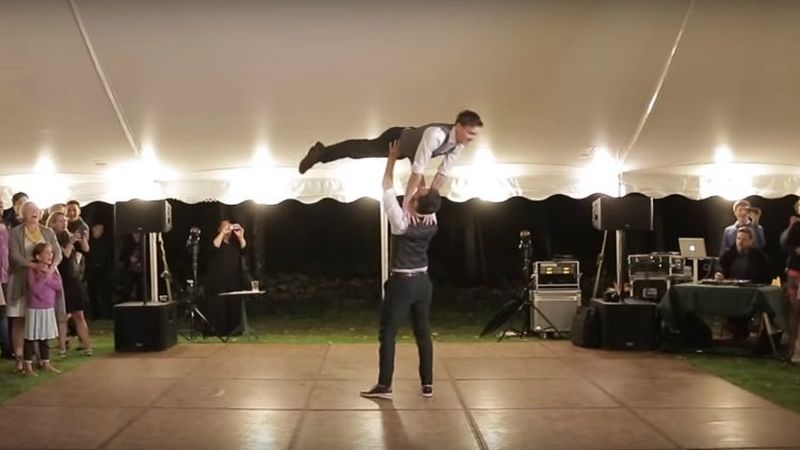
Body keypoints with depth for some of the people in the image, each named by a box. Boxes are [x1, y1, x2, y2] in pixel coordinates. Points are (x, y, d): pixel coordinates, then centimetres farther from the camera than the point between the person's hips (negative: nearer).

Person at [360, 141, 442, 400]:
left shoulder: (402, 222, -17)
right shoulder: (432, 223, -1)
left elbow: (387, 189, -10)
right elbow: (425, 192, 14)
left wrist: (392, 158, -2)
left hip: (401, 283, -6)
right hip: (423, 282, 6)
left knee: (388, 334, 0)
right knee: (423, 333, 9)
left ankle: (384, 386, 0)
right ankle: (427, 385, 12)